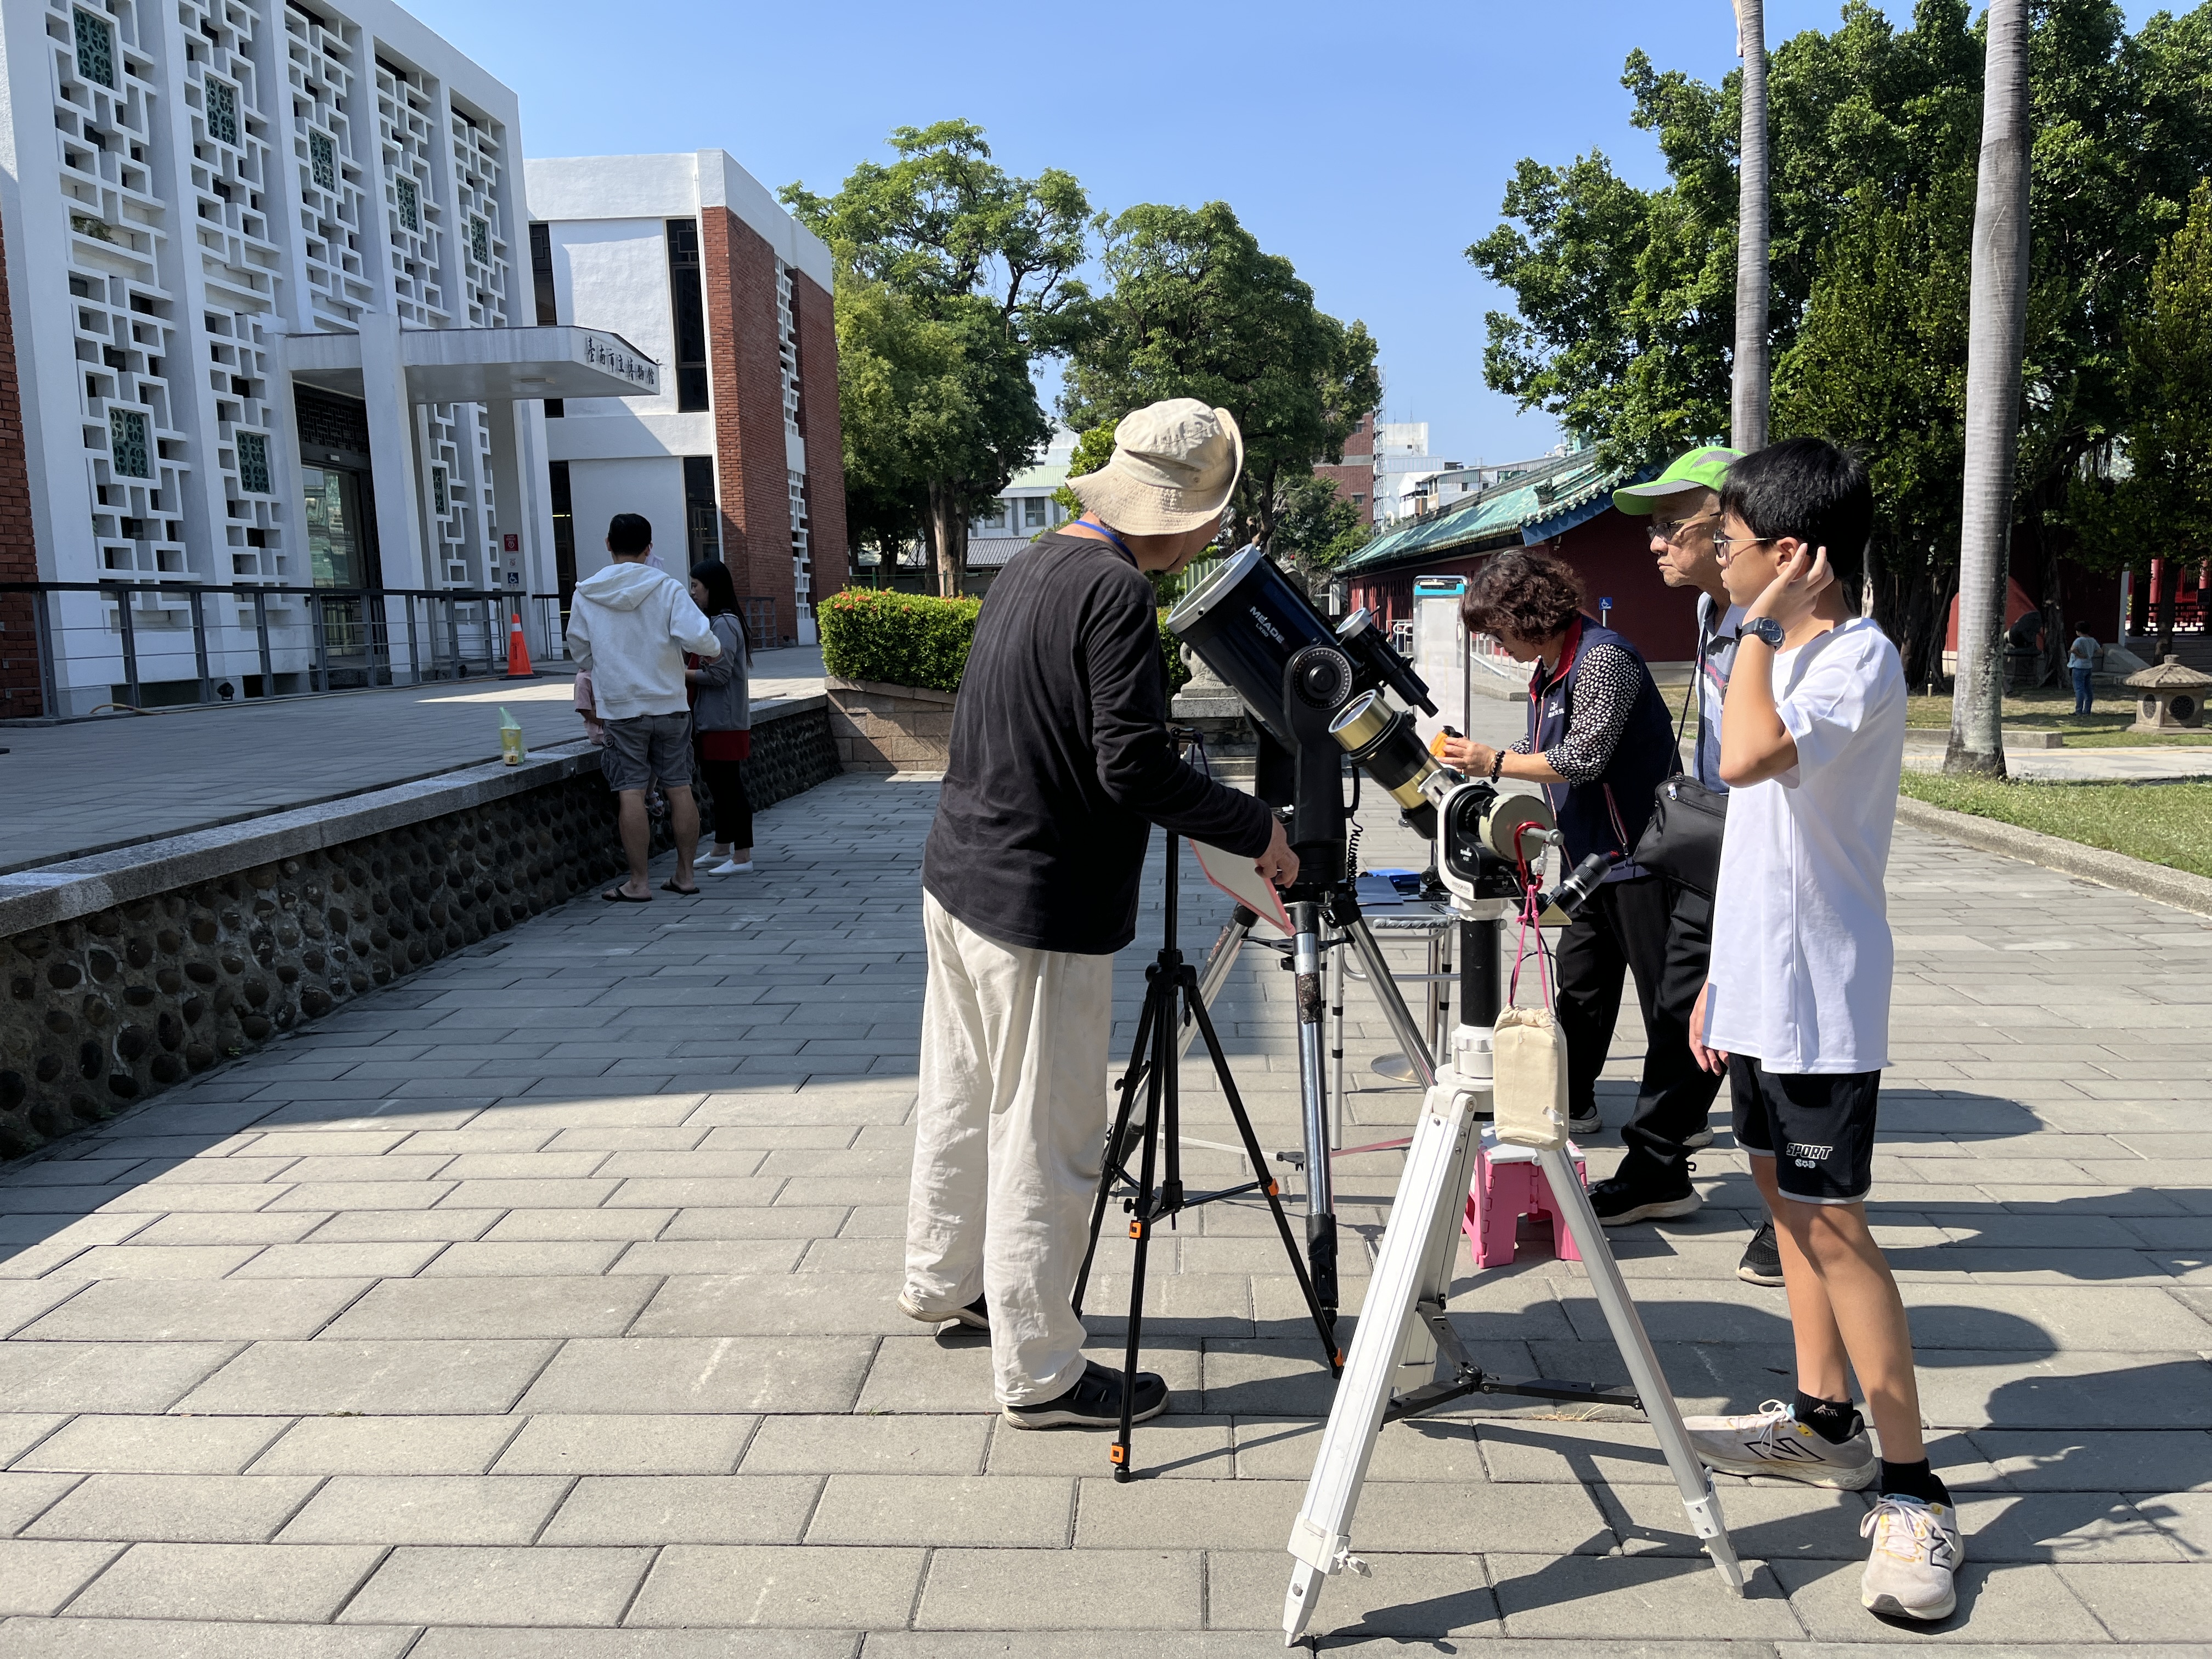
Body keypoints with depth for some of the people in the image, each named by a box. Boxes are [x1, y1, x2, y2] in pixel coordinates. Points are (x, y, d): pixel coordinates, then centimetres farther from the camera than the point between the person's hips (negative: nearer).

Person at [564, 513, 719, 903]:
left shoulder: (586, 593, 0)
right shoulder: (666, 587, -6)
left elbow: (579, 649, 12)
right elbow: (696, 635, -17)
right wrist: (713, 650, 4)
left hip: (619, 706, 0)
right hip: (669, 704, 0)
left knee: (631, 794, 1)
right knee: (679, 788, 8)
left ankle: (639, 883, 4)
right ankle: (685, 876, 14)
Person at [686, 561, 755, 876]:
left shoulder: (724, 624, -15)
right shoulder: (715, 622, 16)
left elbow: (718, 675, -20)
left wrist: (679, 674, -12)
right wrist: (683, 671, 4)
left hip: (724, 721, -10)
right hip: (712, 719, 10)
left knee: (729, 785, -6)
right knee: (718, 783, 15)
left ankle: (742, 856, -1)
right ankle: (722, 850, 25)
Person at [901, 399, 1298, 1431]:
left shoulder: (1029, 566, 10)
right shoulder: (1114, 591, -19)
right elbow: (1135, 767, -24)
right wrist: (1258, 831, -12)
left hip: (958, 878, 10)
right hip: (1040, 914, -10)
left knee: (962, 1097, 23)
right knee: (1046, 1144, 2)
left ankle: (941, 1280, 42)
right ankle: (1039, 1374, 15)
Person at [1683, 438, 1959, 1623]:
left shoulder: (1860, 660, -16)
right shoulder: (1782, 658, 13)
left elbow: (1747, 757, -35)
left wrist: (1761, 623, -21)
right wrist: (1721, 975, 17)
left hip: (1818, 1001, -9)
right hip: (1759, 990, 9)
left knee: (1832, 1223, -5)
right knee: (1786, 1197, 16)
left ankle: (1913, 1490, 6)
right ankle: (1824, 1421, 30)